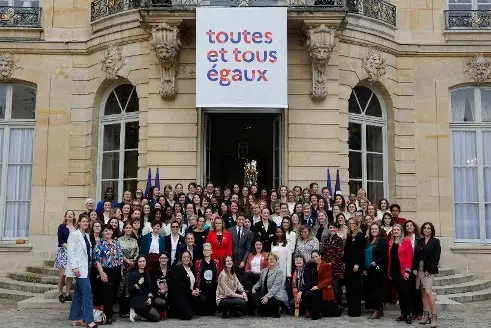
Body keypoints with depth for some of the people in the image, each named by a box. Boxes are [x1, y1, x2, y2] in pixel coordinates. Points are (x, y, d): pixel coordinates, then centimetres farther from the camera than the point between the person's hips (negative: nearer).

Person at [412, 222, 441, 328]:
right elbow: (415, 256, 13)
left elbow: (436, 258, -6)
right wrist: (414, 268, 1)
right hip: (419, 270, 5)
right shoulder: (419, 241, 13)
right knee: (423, 293, 8)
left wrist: (429, 270, -12)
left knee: (428, 292, -17)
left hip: (429, 270, -5)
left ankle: (434, 317, -13)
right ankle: (425, 315, 13)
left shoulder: (435, 242, 0)